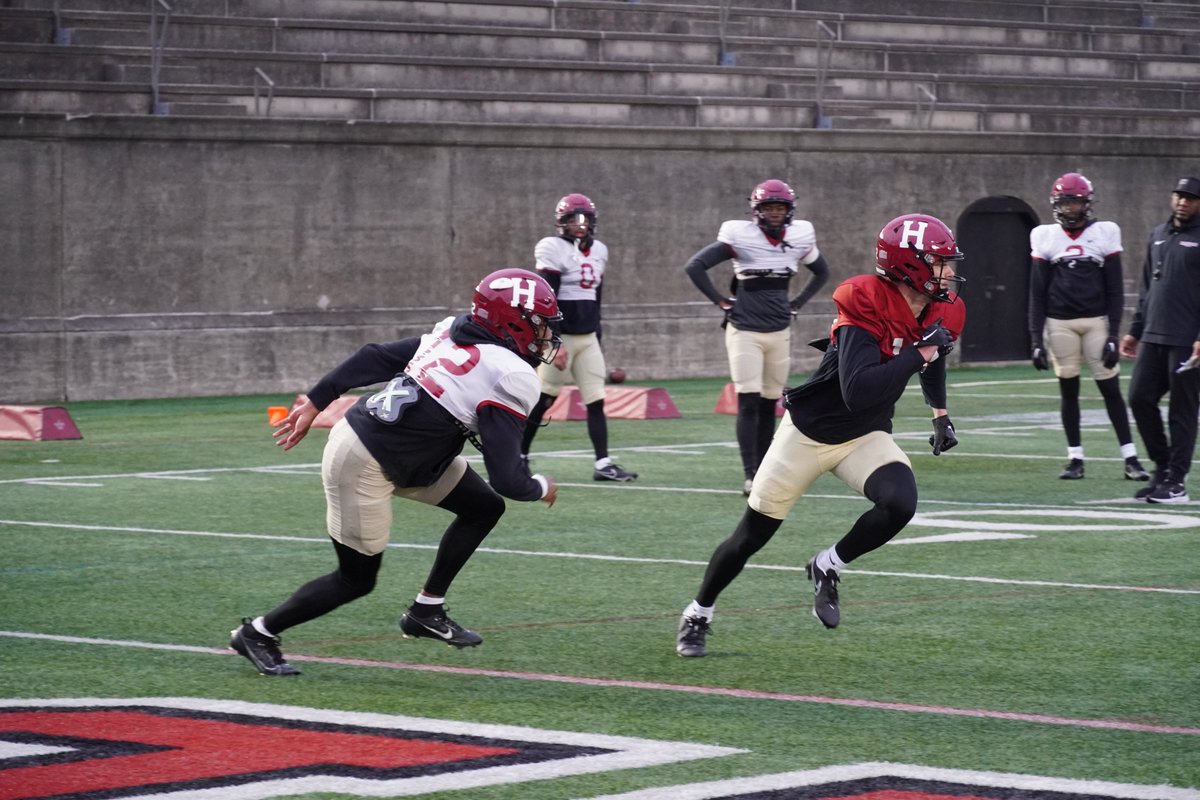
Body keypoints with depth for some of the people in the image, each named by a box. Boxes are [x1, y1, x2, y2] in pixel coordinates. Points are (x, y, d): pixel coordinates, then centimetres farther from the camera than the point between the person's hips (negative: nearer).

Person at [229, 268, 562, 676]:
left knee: (484, 508, 11)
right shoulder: (512, 378, -19)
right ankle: (258, 632, 22)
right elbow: (506, 478, -19)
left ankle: (426, 611, 19)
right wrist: (541, 488, 3)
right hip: (363, 463, -9)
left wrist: (315, 402, 15)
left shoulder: (454, 332, 5)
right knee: (357, 579, 7)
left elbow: (374, 357, 8)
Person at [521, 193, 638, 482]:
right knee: (542, 400, -2)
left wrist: (598, 341, 20)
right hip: (560, 337, -7)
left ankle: (603, 464, -3)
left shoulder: (598, 252, 12)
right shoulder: (553, 250, -11)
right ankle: (519, 456, 11)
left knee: (596, 402, -1)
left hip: (588, 339, 7)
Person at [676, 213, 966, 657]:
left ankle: (827, 568, 2)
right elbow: (857, 391, -39)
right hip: (808, 431, -5)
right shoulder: (867, 304, -29)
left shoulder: (942, 313, -6)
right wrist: (919, 354, -37)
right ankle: (698, 615, 28)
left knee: (900, 504, -25)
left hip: (866, 437, 5)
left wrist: (941, 414, 14)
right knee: (751, 534, 4)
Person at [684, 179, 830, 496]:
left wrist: (795, 304, 10)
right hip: (745, 331, -5)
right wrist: (721, 301, -9)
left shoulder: (800, 238, 2)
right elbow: (694, 267, -12)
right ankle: (750, 476, -11)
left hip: (780, 331, 5)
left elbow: (822, 272, 20)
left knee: (769, 404, 10)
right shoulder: (740, 237, -12)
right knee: (748, 403, -10)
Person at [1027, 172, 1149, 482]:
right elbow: (1037, 294, 6)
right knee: (1068, 391, 5)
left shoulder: (1104, 234, 1)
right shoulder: (1046, 237, 4)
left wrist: (1113, 335, -6)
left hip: (1096, 322, -1)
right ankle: (1075, 459, 13)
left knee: (1111, 389, -2)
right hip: (1060, 324, 1)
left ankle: (1131, 459, 2)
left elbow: (1115, 290, 1)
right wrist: (1036, 338, 0)